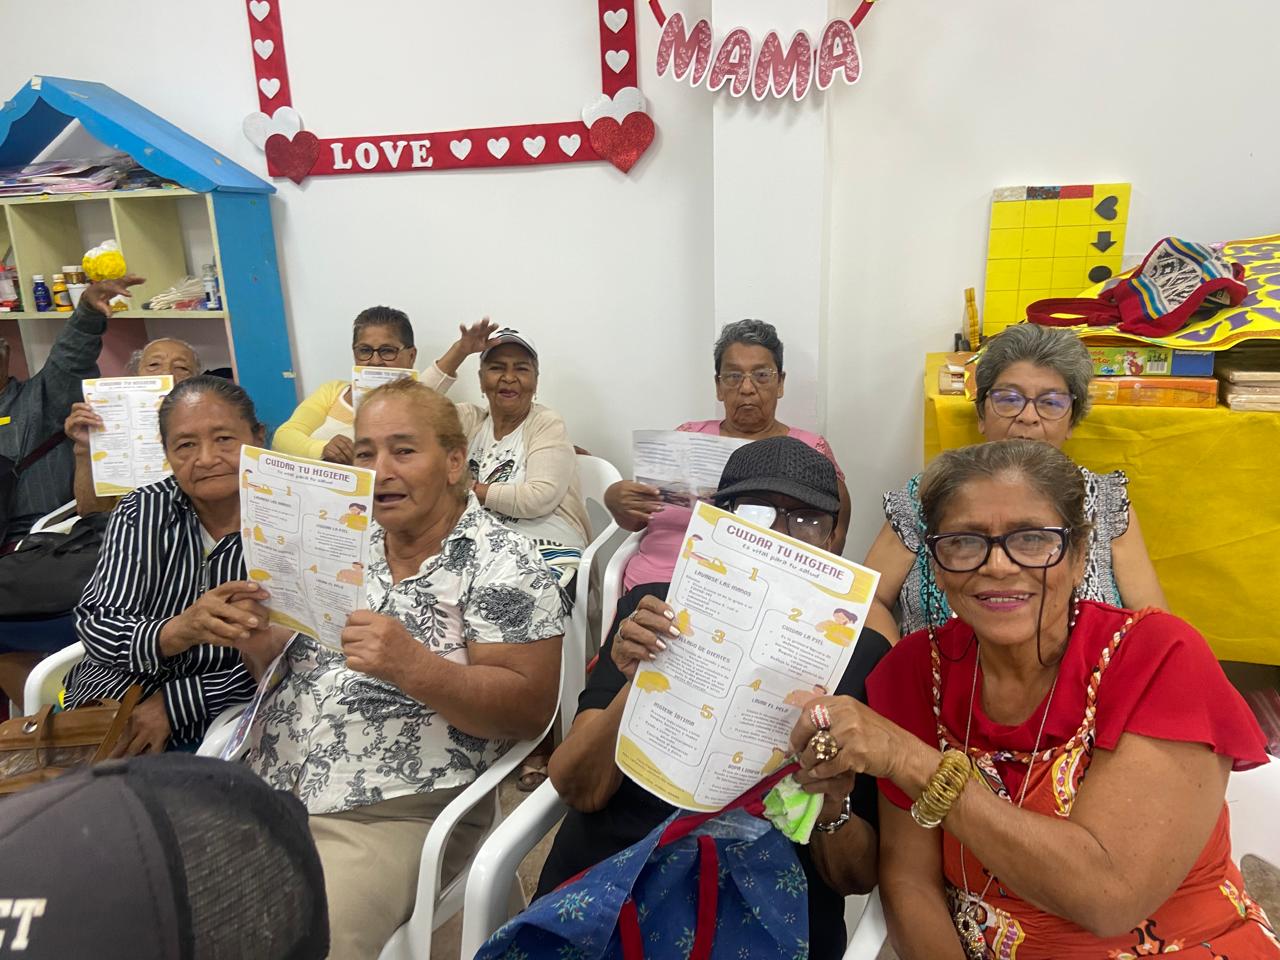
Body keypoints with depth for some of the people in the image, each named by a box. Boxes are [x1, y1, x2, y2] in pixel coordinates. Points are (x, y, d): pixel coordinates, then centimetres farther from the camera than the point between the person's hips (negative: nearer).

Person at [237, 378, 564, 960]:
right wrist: (256, 637, -8)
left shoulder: (501, 565, -9)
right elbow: (273, 663, 16)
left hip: (389, 816, -5)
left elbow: (530, 707, -13)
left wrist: (412, 666, -27)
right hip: (265, 786, 6)